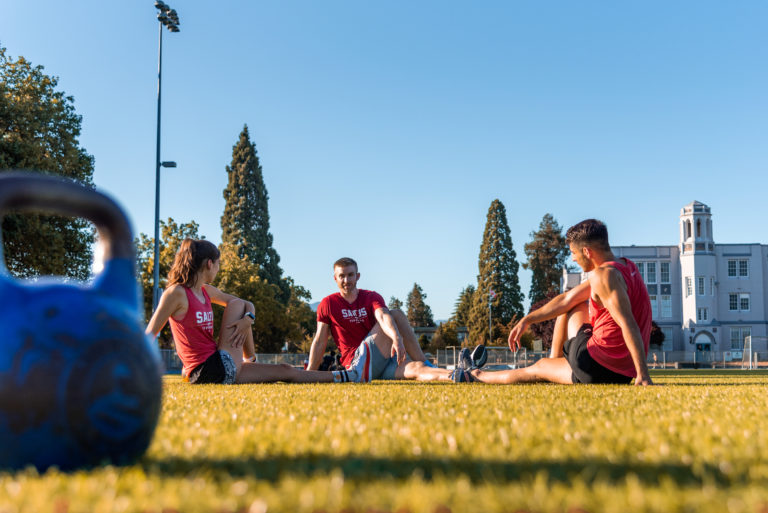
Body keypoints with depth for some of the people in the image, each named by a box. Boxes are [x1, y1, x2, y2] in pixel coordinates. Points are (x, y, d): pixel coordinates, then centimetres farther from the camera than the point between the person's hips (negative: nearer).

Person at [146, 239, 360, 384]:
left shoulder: (206, 291, 13)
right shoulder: (176, 293, -13)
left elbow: (249, 305, 17)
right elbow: (150, 333, -13)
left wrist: (248, 319, -8)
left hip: (223, 368, 8)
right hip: (206, 371, -8)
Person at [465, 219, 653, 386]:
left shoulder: (604, 275, -19)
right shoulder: (625, 266, 11)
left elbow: (628, 325, -28)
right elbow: (567, 298, 16)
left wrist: (643, 375, -32)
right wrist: (527, 320, 19)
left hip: (598, 366, -9)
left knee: (539, 368, 17)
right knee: (570, 305, 27)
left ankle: (476, 376, 39)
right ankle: (555, 360, 36)